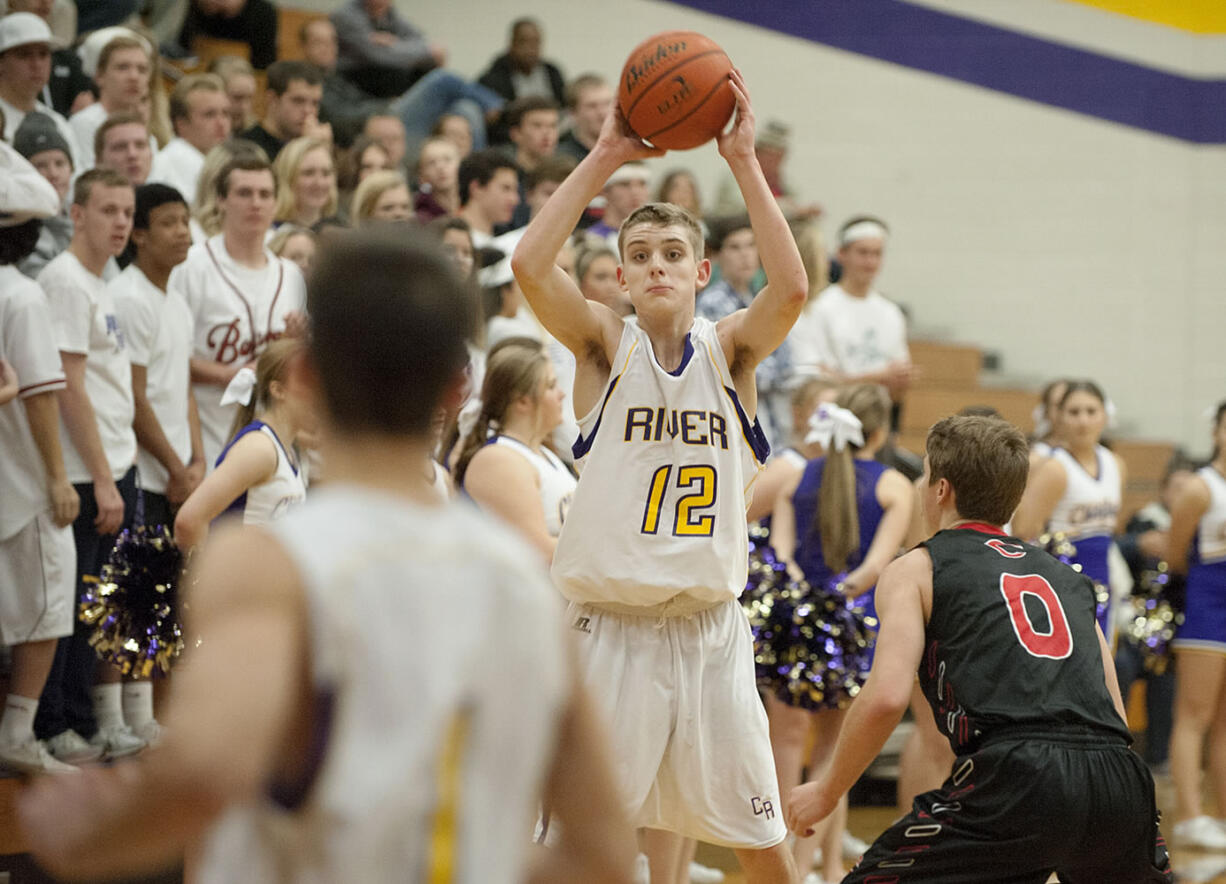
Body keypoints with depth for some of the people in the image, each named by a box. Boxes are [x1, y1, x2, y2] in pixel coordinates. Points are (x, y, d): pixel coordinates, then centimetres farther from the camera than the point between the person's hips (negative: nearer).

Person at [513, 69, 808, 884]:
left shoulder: (729, 351, 4)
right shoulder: (605, 345, 0)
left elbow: (792, 288, -17)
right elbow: (530, 265, -17)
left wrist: (744, 161, -18)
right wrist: (605, 159, -16)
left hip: (711, 629, 2)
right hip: (611, 626, -2)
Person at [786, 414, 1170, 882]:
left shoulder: (916, 569, 14)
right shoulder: (1068, 578, 29)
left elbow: (886, 697, -1)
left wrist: (827, 790, 11)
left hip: (1019, 779, -5)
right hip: (1117, 783, 5)